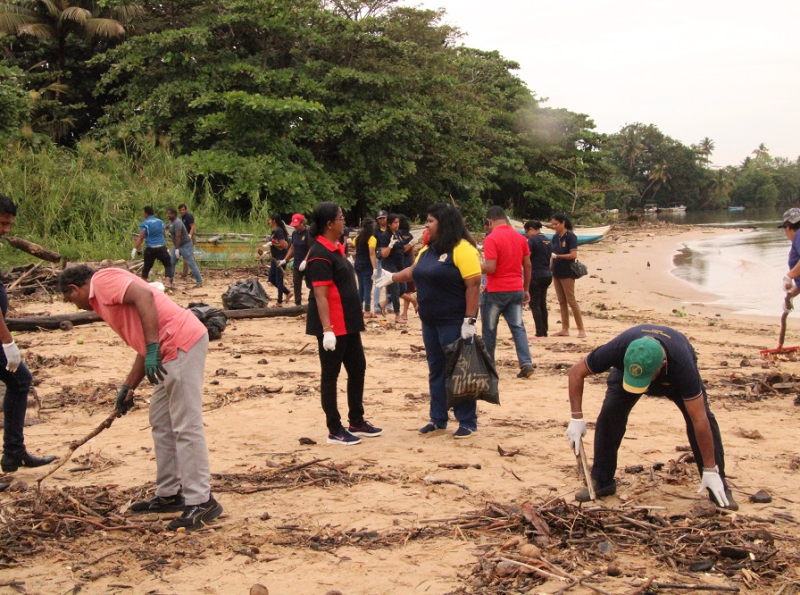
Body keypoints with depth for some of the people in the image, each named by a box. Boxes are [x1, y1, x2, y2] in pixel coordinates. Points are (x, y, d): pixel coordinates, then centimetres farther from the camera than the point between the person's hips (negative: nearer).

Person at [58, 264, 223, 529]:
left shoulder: (103, 280, -1)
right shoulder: (104, 298, 27)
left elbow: (144, 296, -19)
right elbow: (143, 349, 27)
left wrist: (152, 348, -25)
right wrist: (128, 388, 30)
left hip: (182, 343, -11)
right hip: (169, 350, 11)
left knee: (186, 426, -8)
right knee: (161, 422, 18)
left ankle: (201, 502, -5)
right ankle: (169, 494, 25)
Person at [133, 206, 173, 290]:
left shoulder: (144, 224, -4)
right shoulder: (160, 222, 10)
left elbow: (140, 238, -12)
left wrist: (135, 249, -13)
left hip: (150, 249, -2)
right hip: (161, 247, 2)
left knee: (146, 268, 12)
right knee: (168, 265, 14)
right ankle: (169, 284, 0)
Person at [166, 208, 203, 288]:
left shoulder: (177, 222, -21)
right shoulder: (171, 222, 10)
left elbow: (178, 236, -27)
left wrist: (177, 249, -30)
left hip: (185, 245, -10)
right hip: (178, 245, 10)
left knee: (191, 263, -8)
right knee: (171, 263, 7)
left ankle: (199, 282, -5)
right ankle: (171, 281, 16)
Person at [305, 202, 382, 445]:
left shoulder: (336, 249, 12)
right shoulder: (321, 255, -18)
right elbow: (320, 296, -23)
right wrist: (327, 329, -27)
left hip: (348, 323, 10)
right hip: (332, 325, -10)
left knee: (358, 369, 16)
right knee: (330, 375, 0)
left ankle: (356, 422, 28)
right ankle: (335, 430, 8)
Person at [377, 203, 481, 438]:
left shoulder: (462, 249, -16)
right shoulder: (428, 249, 11)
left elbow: (474, 285, -20)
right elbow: (415, 271, 28)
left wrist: (470, 320, -22)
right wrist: (393, 277, 23)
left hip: (454, 323, -8)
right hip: (430, 322, 8)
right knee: (436, 370, 14)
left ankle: (467, 422, 8)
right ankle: (438, 419, 24)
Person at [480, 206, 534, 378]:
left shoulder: (491, 239, -14)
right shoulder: (520, 237, 6)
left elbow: (490, 268, -19)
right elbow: (527, 265, 9)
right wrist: (526, 289, 16)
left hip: (495, 291, -5)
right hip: (516, 290, 5)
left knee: (489, 330, 8)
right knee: (518, 327, 6)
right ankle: (526, 363, -9)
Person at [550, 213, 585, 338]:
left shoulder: (571, 236, -10)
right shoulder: (555, 237, 10)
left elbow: (573, 255, -17)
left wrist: (557, 256, -20)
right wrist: (550, 268, 5)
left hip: (567, 273, -7)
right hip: (556, 273, 7)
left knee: (571, 301, -5)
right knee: (561, 302, 8)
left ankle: (581, 329, 0)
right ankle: (565, 329, 13)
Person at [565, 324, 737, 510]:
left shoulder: (682, 364, -45)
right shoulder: (618, 349, -43)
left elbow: (699, 420, -39)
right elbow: (576, 372, -26)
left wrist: (710, 471, -36)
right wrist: (576, 419, -32)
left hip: (675, 379, -1)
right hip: (627, 370, 1)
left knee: (705, 418, -21)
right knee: (610, 413, -21)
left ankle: (719, 487, -5)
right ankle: (601, 482, -4)